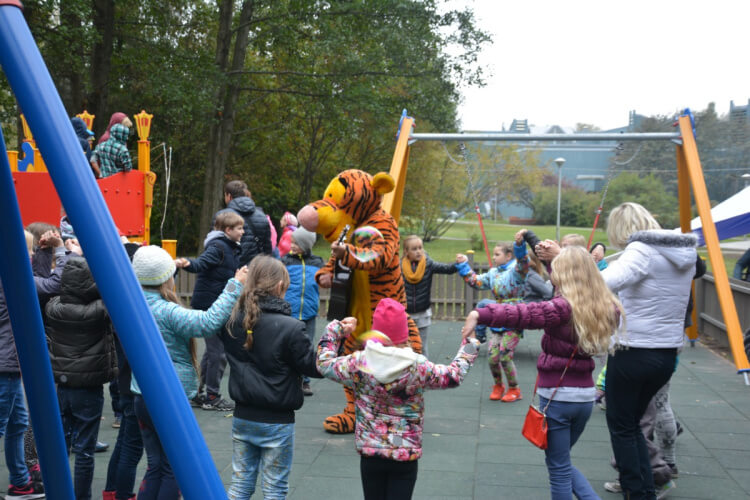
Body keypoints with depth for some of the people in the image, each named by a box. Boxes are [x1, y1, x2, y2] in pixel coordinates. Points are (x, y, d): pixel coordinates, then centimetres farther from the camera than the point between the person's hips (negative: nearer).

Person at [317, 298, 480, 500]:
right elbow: (454, 376, 0)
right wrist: (469, 347, 16)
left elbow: (324, 363, 6)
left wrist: (336, 329, 18)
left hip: (369, 454, 1)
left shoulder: (358, 363, -10)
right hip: (406, 455, -1)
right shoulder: (418, 367, -13)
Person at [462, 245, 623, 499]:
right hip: (586, 395, 7)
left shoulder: (563, 308, -18)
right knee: (563, 463, 25)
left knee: (559, 469, 8)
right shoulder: (606, 308, 1)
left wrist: (480, 314, -37)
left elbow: (522, 313, -32)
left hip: (556, 395, -6)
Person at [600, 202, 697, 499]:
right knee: (632, 423, 22)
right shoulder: (684, 254, 10)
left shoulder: (642, 250, -16)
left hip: (633, 352, -8)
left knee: (621, 427, 9)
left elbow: (606, 283, -35)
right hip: (667, 354, 8)